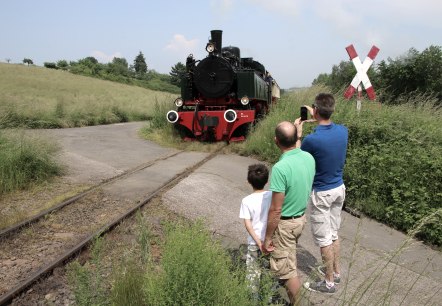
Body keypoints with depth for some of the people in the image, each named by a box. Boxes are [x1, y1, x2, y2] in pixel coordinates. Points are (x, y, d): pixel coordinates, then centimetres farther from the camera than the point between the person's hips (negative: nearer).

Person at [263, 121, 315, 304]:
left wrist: (267, 237, -15)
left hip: (285, 223, -9)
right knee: (289, 258, 32)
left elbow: (276, 210, -26)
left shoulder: (280, 168, -31)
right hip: (301, 217, 9)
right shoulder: (309, 158, -8)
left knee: (286, 268, 8)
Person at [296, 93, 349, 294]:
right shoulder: (343, 131, -7)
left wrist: (298, 133, 0)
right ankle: (336, 271, 38)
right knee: (333, 234, 22)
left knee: (323, 239, 8)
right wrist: (315, 117, 21)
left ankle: (329, 282, 22)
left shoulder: (311, 139, -26)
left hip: (321, 194, -7)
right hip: (339, 188, 7)